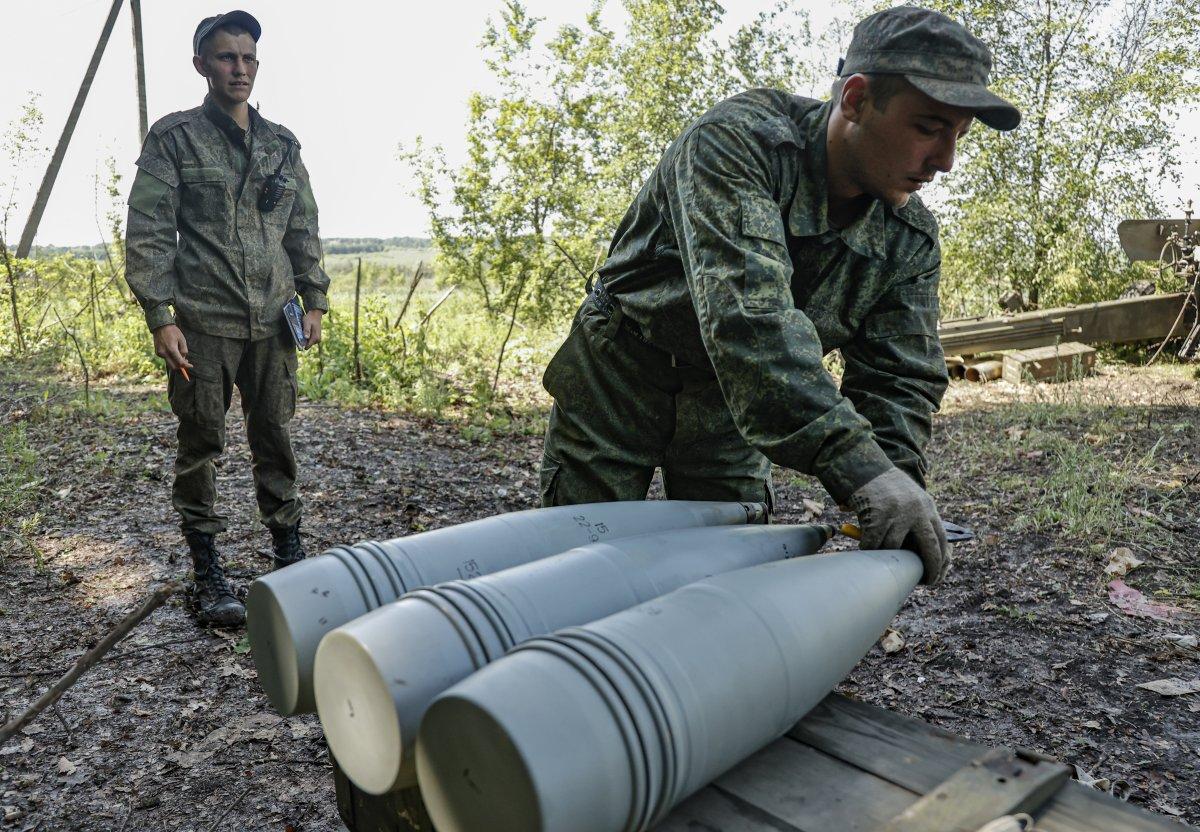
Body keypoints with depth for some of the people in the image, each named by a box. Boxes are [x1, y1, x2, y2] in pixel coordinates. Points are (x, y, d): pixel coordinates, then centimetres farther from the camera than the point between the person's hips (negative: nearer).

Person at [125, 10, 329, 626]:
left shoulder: (282, 145, 14)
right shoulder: (174, 138, 1)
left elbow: (304, 230, 17)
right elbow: (148, 234, -4)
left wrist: (314, 301, 10)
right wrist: (160, 316, -12)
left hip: (273, 321, 4)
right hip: (203, 321, -3)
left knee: (275, 437, 9)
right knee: (201, 445, 2)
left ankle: (288, 550, 22)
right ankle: (207, 572, 12)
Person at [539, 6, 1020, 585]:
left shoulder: (911, 239, -7)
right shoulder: (735, 140, -28)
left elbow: (899, 379, -9)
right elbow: (743, 307, -42)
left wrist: (900, 483, -30)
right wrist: (855, 462, -49)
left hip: (731, 408, 5)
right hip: (618, 385, -4)